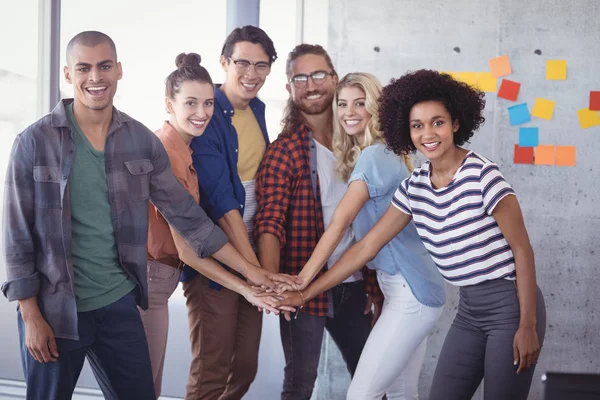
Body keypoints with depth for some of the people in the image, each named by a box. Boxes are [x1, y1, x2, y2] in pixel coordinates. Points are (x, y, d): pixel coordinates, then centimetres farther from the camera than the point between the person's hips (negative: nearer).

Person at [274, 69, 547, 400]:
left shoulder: (482, 176, -16)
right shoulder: (413, 188, 2)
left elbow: (522, 250, -12)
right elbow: (368, 245, 6)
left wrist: (528, 325, -13)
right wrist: (305, 293, 4)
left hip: (510, 304, -6)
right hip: (469, 309, 6)